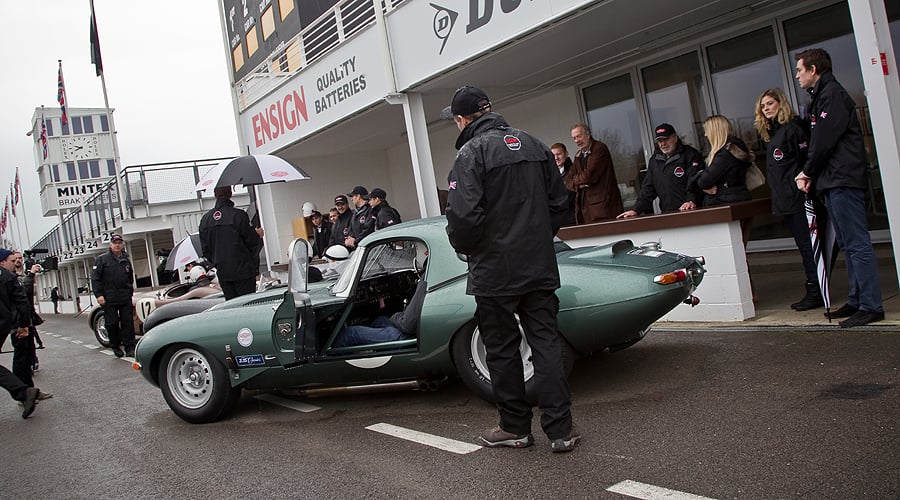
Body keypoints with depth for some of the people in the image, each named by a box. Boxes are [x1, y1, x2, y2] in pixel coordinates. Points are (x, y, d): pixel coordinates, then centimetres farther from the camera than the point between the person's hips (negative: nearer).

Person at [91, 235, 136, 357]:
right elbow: (95, 278, -4)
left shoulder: (126, 261, 14)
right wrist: (98, 294, -11)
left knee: (128, 323, -1)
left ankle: (129, 348, 1)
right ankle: (115, 347, 16)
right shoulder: (102, 259, 1)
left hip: (125, 299, 3)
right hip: (108, 300, -3)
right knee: (112, 324, 2)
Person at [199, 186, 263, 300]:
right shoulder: (238, 215, -13)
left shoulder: (205, 219, 5)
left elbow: (205, 250, 10)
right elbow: (252, 242, -7)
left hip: (222, 273, 5)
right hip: (242, 271, -5)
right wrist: (258, 235, 14)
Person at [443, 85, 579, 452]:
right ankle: (561, 429, 8)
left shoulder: (470, 153, -12)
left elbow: (463, 215, -21)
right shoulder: (534, 145, 9)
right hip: (540, 266, 6)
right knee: (546, 343, 8)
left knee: (502, 349, 8)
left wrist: (464, 247, -3)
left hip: (494, 272, -5)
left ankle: (515, 427, 19)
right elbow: (559, 202, 12)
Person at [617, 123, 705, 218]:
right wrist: (636, 210, 6)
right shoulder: (654, 160, 18)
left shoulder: (690, 154, 1)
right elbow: (648, 188, 18)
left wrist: (691, 201, -29)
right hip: (666, 214, 4)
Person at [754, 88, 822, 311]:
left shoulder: (792, 127, -8)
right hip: (785, 201, 10)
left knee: (808, 246, -6)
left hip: (798, 198, -10)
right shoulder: (772, 133, 20)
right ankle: (814, 292, 17)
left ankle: (816, 292, -1)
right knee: (804, 246, 11)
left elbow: (808, 157, -16)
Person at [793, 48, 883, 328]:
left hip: (843, 181, -10)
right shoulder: (821, 97, 22)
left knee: (857, 244, -10)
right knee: (849, 245, 12)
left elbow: (824, 141, -16)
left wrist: (807, 173, -4)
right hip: (833, 182, 10)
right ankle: (857, 301, 17)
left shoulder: (832, 94, -9)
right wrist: (810, 175, 5)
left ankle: (871, 306, -8)